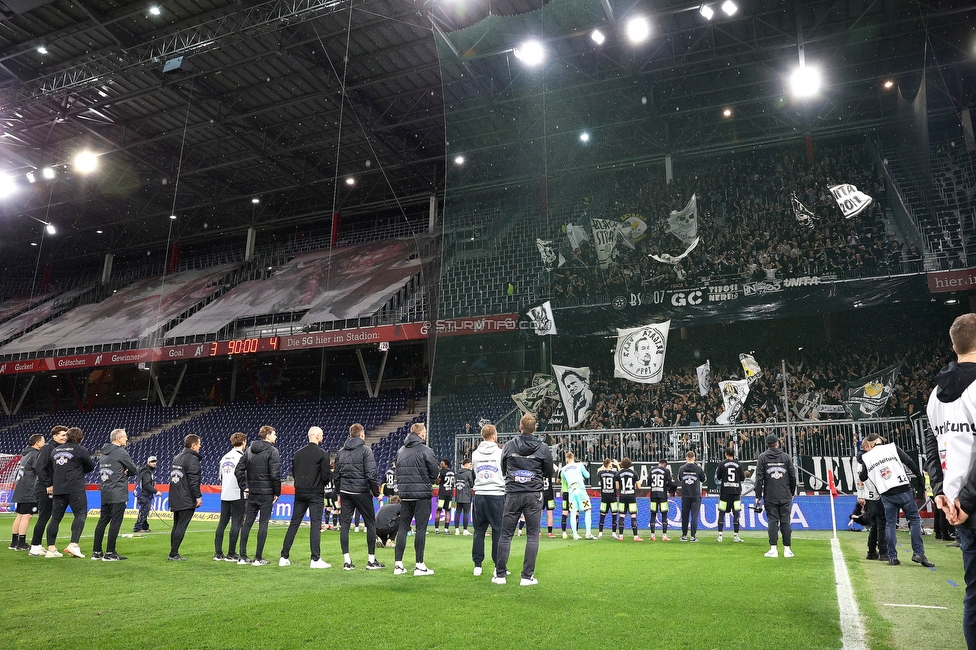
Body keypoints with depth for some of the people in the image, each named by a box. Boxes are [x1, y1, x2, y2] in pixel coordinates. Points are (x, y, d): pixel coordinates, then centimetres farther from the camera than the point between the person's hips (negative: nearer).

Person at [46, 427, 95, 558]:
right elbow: (91, 466, 3)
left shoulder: (56, 450, 16)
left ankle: (51, 548, 11)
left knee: (55, 517, 10)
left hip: (58, 489, 6)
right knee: (80, 514, -5)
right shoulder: (80, 450, -4)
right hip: (75, 488, -6)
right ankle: (73, 544, -19)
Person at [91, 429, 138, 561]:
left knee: (102, 521, 12)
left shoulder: (103, 453, 15)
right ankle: (109, 553, -3)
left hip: (105, 493, 8)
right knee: (115, 522, -4)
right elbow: (135, 470, -7)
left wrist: (123, 472, 5)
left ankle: (96, 552, 16)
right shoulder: (121, 452, -11)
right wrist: (127, 472, 13)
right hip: (118, 494, -8)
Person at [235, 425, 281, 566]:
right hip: (266, 493, -6)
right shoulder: (272, 451, -10)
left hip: (252, 493, 6)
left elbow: (238, 470, 7)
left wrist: (244, 486, 13)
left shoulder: (250, 450, 10)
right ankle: (258, 558, 2)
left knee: (247, 523, 10)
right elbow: (275, 474, -15)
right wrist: (277, 492, -5)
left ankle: (243, 557, 13)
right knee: (263, 523, 0)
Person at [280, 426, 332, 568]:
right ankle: (315, 559, -3)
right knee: (315, 525, -2)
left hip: (300, 493, 5)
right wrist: (331, 474, 9)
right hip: (316, 494, -5)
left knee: (294, 524, 11)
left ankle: (284, 558, 15)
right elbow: (326, 476, -12)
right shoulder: (322, 454, -9)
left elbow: (293, 473, 11)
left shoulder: (298, 453, 7)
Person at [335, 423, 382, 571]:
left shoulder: (341, 452, 10)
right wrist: (376, 492, -4)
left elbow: (336, 475, 13)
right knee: (370, 524, 6)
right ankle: (371, 560, 8)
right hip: (361, 492, -5)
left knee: (344, 524, 7)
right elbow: (371, 474, -13)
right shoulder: (365, 450, -7)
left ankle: (347, 561, 7)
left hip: (345, 492, 5)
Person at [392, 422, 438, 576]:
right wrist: (429, 482, 11)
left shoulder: (400, 451, 10)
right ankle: (419, 565, 2)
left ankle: (398, 564, 11)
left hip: (405, 494, 6)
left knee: (403, 528, 10)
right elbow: (434, 471, -7)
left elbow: (397, 470, 12)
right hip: (422, 494, -5)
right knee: (421, 528, 0)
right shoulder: (425, 450, -9)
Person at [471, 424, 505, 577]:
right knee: (498, 531, 2)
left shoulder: (475, 454, 5)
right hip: (496, 494, -3)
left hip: (479, 495, 3)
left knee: (479, 531, 8)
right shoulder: (500, 453, -6)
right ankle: (498, 566, 4)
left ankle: (477, 565, 10)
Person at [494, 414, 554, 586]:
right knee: (532, 536, 6)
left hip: (512, 494, 1)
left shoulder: (508, 446, -1)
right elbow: (548, 472, 7)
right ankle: (527, 576, 5)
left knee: (506, 535, 8)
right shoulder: (542, 448, -4)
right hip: (533, 495, -1)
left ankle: (500, 574, 10)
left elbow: (503, 470, 10)